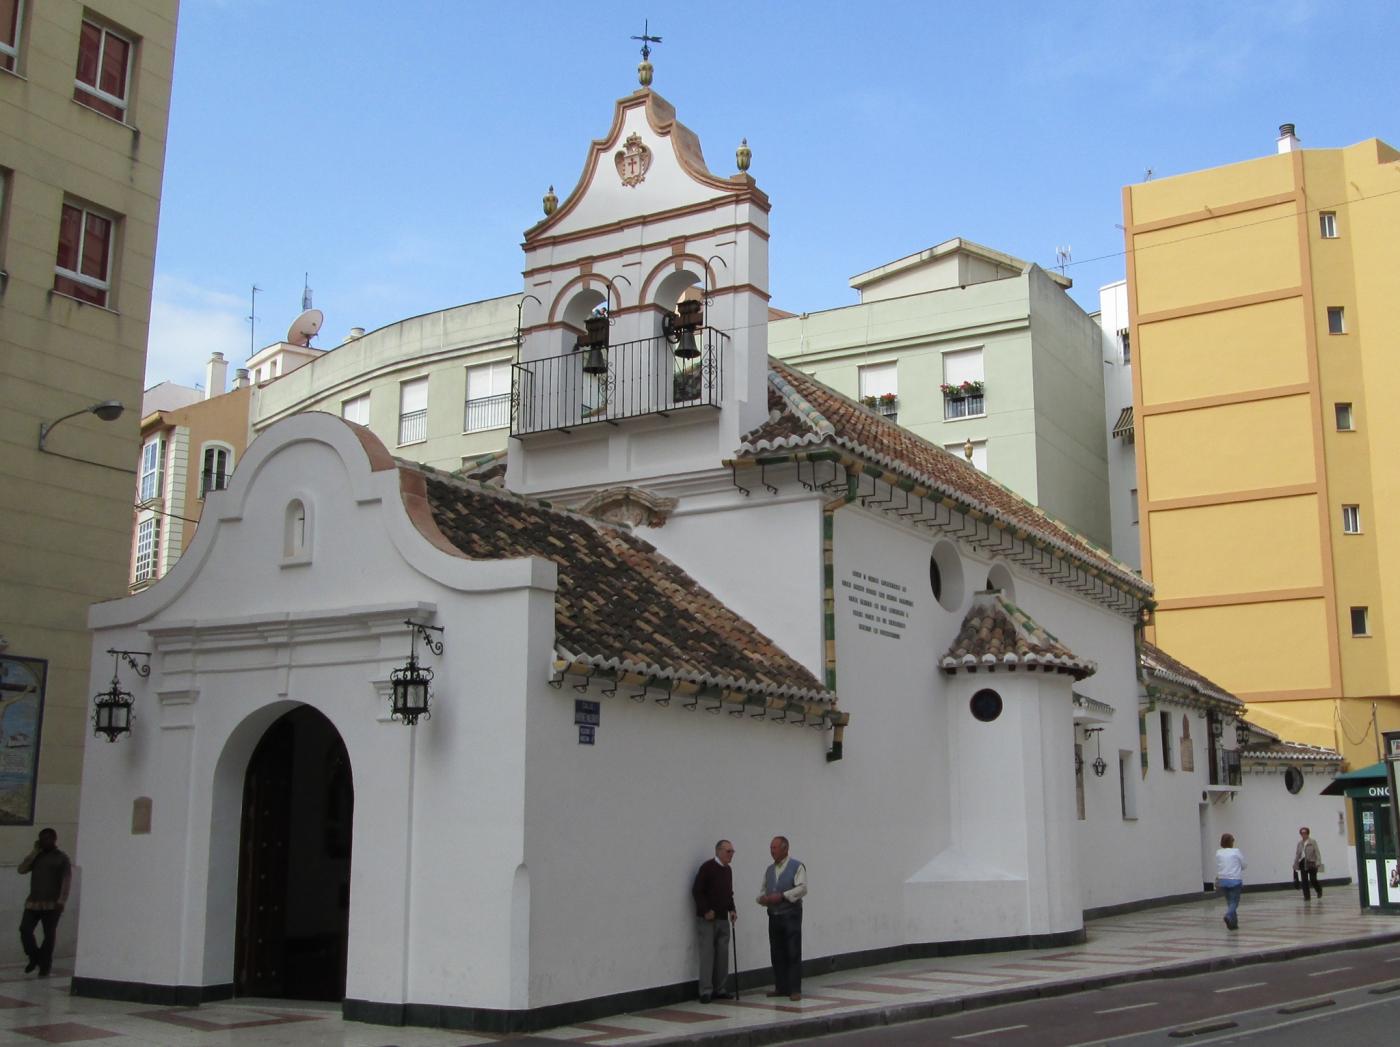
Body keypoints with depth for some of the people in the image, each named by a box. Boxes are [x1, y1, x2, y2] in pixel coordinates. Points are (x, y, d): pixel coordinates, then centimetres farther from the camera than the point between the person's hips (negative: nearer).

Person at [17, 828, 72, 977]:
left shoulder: (62, 858, 1)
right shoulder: (36, 857, 17)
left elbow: (67, 881, -6)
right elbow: (21, 869, 3)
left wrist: (62, 901, -17)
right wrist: (34, 851, -1)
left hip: (51, 904, -4)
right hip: (33, 902, 4)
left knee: (49, 935, -2)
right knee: (25, 930, -8)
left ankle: (45, 967, 6)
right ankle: (34, 957, 13)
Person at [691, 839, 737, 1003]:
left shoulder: (728, 870, 13)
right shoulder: (708, 867, -11)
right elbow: (696, 891, -14)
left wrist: (731, 910, 9)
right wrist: (706, 910, -16)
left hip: (723, 918, 8)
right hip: (708, 919, -8)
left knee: (723, 954, 7)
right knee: (707, 953, -7)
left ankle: (719, 989, 15)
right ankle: (706, 991, -3)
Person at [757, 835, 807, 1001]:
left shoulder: (797, 867, -3)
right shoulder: (769, 870, 16)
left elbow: (802, 888, -13)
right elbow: (764, 890, 18)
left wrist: (782, 896, -19)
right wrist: (762, 898, -5)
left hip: (791, 915, -6)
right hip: (774, 916, 6)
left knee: (793, 953, -5)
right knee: (777, 953, 7)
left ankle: (795, 989, -2)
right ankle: (781, 988, 15)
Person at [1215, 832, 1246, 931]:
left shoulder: (1218, 853, 1)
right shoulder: (1236, 852, -6)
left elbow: (1217, 867, 5)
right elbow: (1243, 865, 3)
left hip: (1223, 881, 3)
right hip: (1235, 880, -3)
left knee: (1230, 902, 16)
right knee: (1234, 902, 0)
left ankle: (1233, 923, 18)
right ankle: (1228, 916, -27)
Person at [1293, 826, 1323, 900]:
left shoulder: (1313, 842, -1)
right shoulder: (1300, 843, 12)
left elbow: (1317, 853, -6)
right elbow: (1297, 854, 15)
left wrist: (1318, 862, -14)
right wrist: (1295, 864, 12)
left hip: (1311, 863, -4)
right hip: (1303, 863, 4)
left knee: (1313, 880, -4)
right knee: (1304, 880, 0)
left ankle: (1319, 892, 26)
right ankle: (1306, 896, 6)